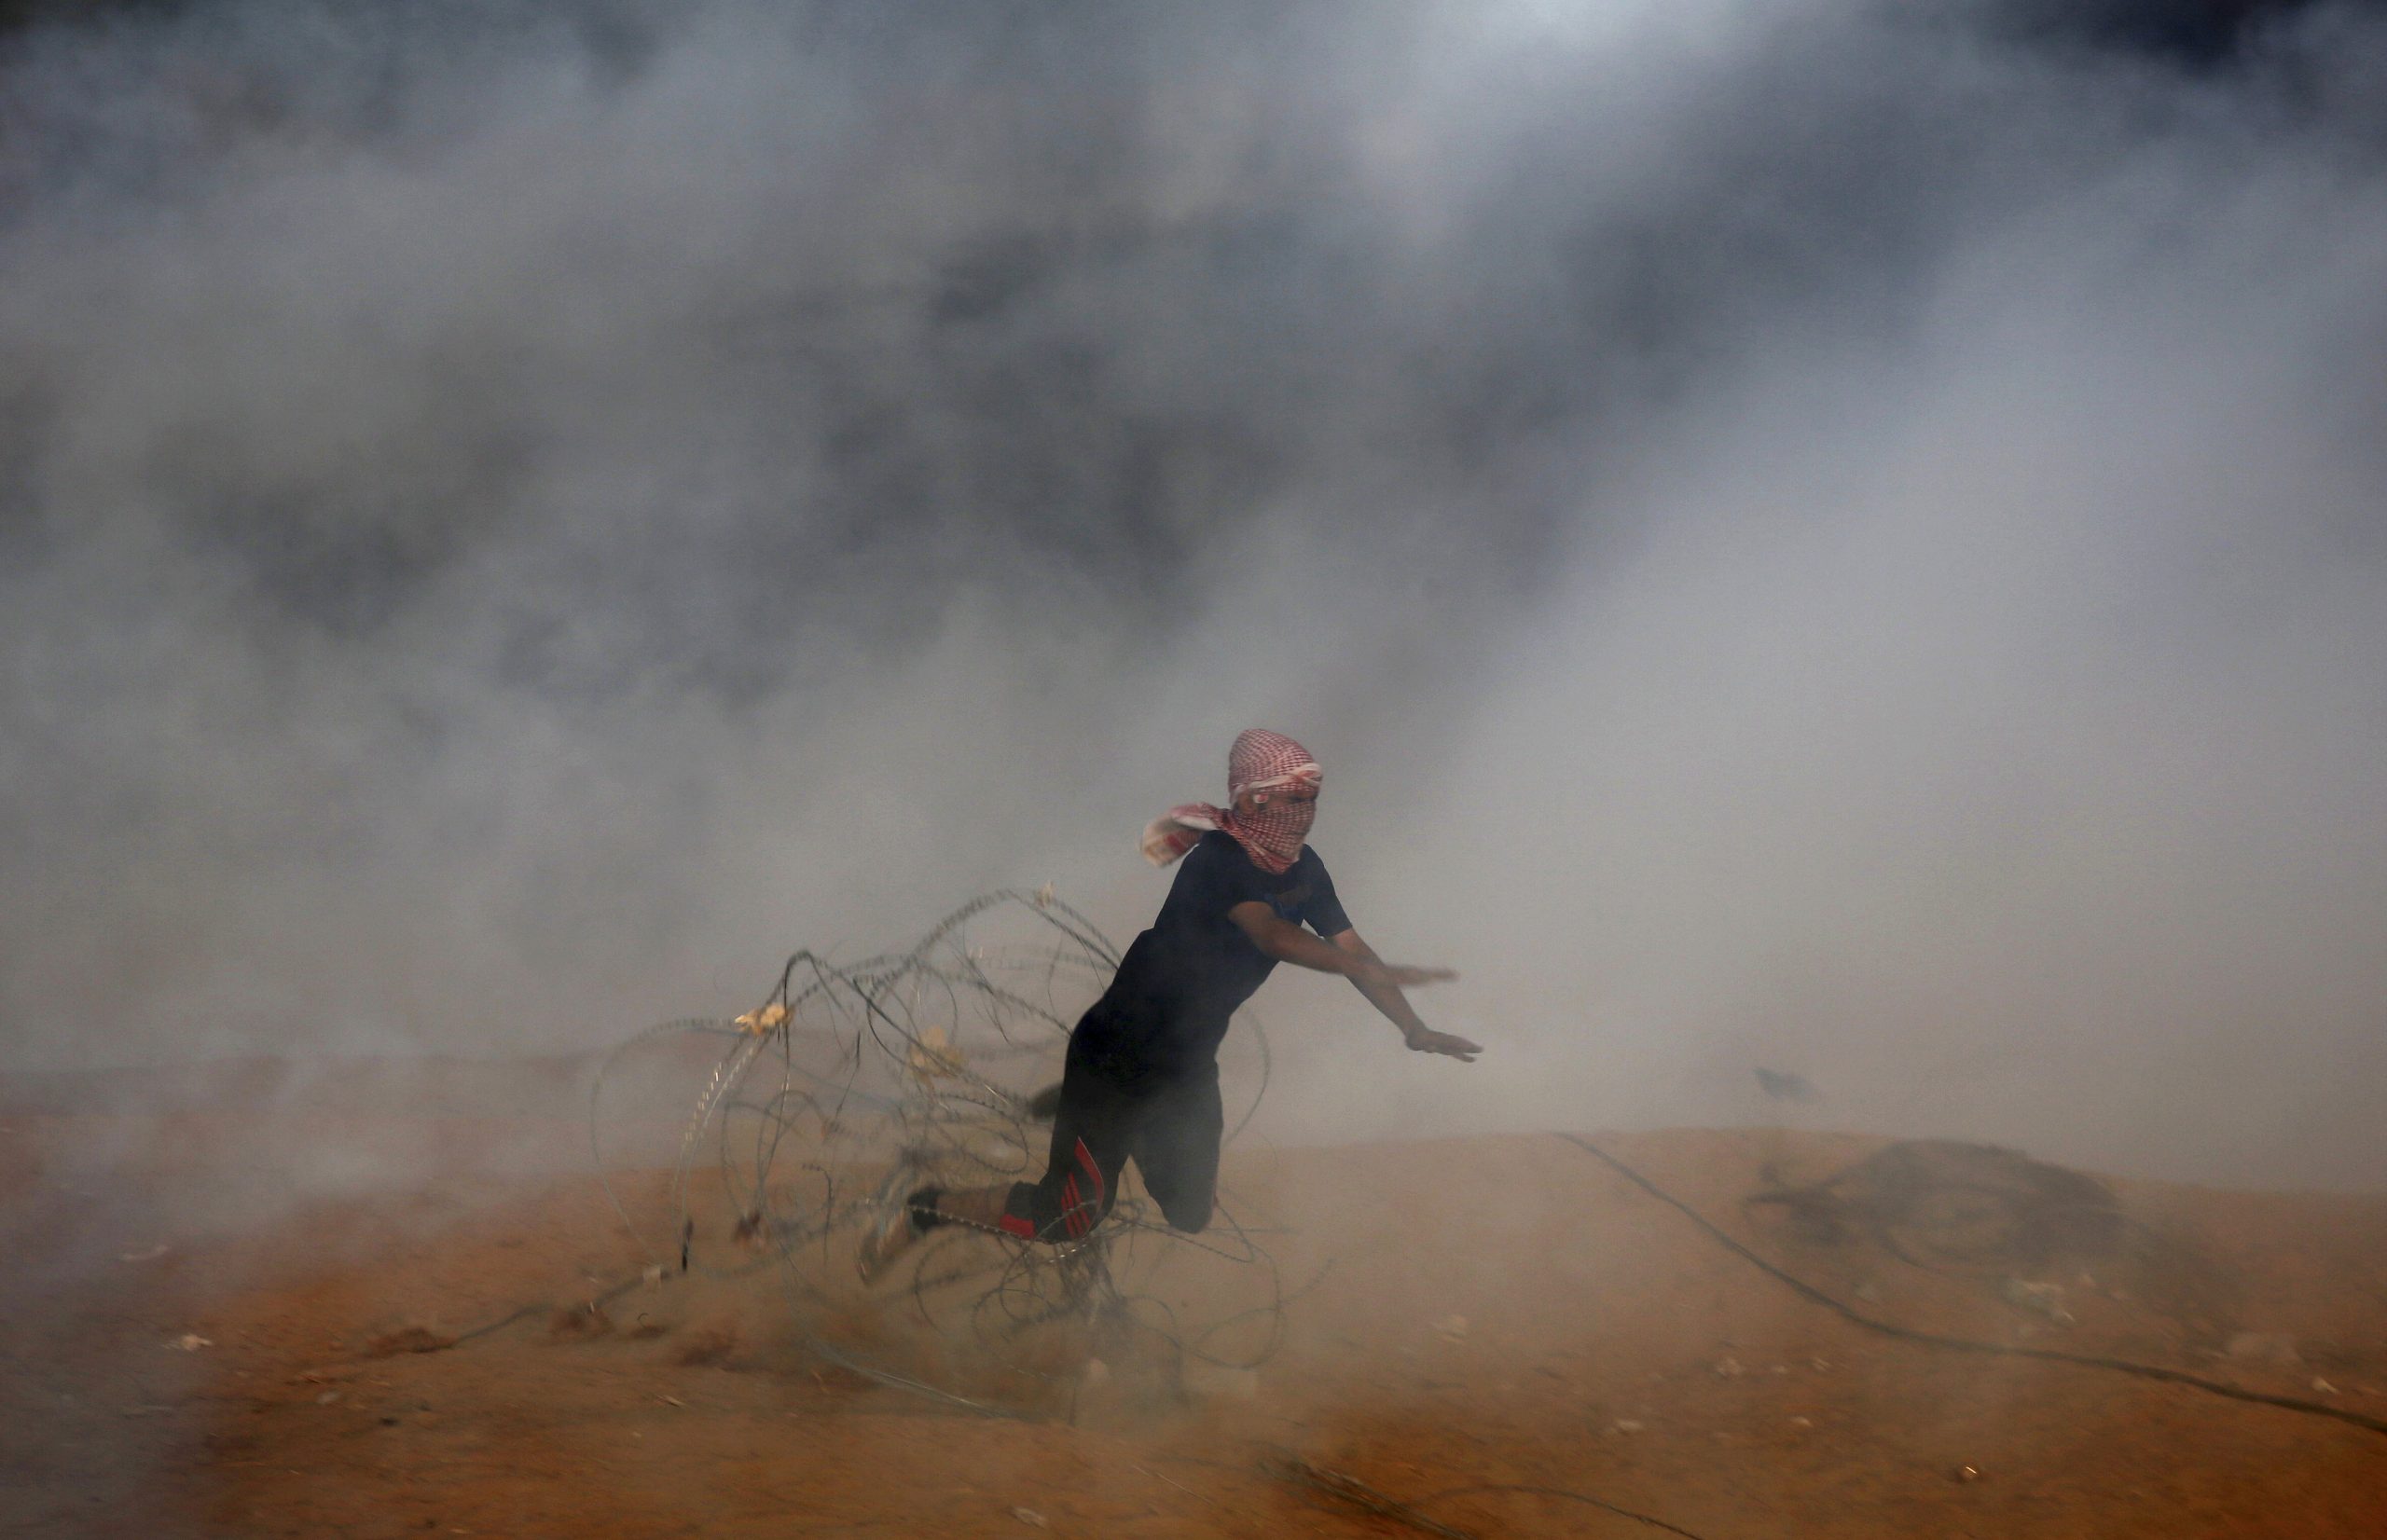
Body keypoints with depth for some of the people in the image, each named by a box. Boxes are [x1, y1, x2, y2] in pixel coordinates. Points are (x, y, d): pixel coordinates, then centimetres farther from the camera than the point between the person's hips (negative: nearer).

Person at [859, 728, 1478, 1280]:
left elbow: (1353, 949, 1)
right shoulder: (1219, 859, -23)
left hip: (1186, 1063, 8)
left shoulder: (1303, 869, 2)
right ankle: (917, 1212, 11)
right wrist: (1373, 972, -49)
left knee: (1190, 1216, 14)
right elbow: (1270, 935, -39)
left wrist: (1415, 1030, -9)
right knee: (1068, 1218, -8)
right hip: (1118, 1050, -8)